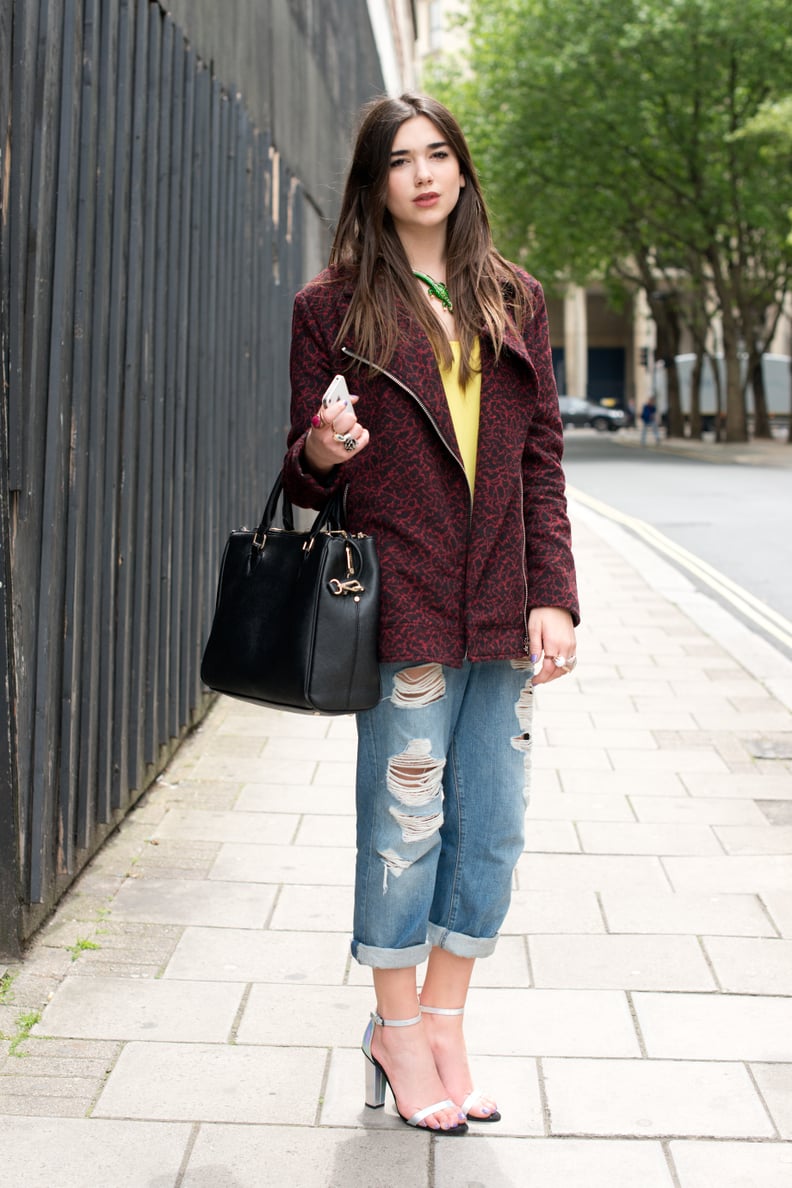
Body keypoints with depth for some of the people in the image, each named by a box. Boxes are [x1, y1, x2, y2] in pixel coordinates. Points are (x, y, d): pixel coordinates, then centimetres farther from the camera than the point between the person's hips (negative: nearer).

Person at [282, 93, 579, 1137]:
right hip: (403, 607, -4)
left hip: (503, 610, 4)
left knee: (492, 829, 7)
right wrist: (320, 453, -18)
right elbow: (303, 477, 6)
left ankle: (445, 1025, 23)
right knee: (405, 823, 2)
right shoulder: (333, 308, 3)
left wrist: (554, 596, 2)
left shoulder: (515, 303, 13)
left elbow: (543, 460, 11)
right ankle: (399, 1031, 20)